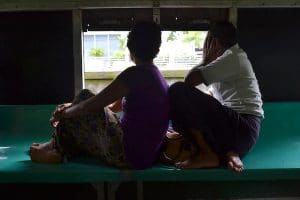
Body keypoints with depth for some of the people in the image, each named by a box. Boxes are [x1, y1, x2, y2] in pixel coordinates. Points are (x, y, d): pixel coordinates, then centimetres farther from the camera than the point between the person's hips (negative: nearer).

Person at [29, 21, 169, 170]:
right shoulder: (157, 75, 12)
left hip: (127, 155, -9)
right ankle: (56, 146, 27)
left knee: (85, 96, 2)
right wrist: (73, 107, 23)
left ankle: (56, 150, 15)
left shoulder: (135, 74, -17)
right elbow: (116, 106, 21)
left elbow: (93, 104, -14)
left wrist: (64, 113, 5)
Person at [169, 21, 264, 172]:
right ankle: (228, 152, -3)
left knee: (178, 91, -16)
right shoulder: (234, 57, 24)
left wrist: (206, 59, 4)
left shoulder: (232, 57, -4)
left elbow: (189, 80, -11)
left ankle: (207, 154, -14)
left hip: (241, 128, -10)